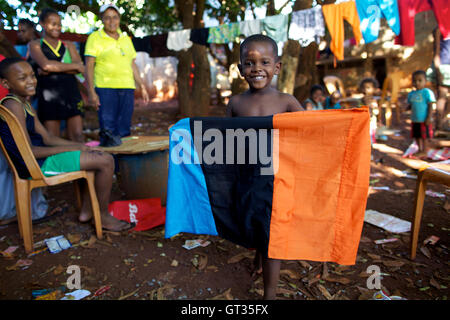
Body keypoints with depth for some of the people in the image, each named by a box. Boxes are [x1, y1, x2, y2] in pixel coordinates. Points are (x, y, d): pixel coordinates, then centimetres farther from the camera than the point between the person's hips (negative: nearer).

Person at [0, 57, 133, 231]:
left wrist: (82, 146, -1)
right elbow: (28, 151, -22)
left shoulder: (25, 104, 15)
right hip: (37, 166, -10)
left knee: (97, 155, 19)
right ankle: (103, 216, 2)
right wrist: (72, 148, -16)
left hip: (39, 159, 10)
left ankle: (86, 210, 17)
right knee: (106, 161, -14)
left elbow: (47, 137, 11)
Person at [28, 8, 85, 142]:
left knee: (78, 136, -5)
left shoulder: (68, 45, 17)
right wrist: (73, 66, -3)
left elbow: (80, 68, 1)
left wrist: (53, 68, -9)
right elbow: (45, 65, -9)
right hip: (49, 94, -2)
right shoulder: (35, 45, 10)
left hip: (71, 92, 2)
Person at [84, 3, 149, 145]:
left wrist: (142, 87, 15)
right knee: (108, 130, -9)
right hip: (105, 88, -4)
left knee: (124, 130, 4)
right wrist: (91, 92, -13)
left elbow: (132, 65, 21)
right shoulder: (95, 38, 3)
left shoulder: (126, 38, 18)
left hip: (127, 88, 5)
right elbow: (89, 66, -3)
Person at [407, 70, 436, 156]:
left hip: (424, 120, -6)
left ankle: (424, 151, 14)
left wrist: (429, 118, -16)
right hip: (414, 120, 6)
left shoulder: (427, 92, -10)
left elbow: (430, 106, -11)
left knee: (424, 136, 2)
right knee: (416, 136, 14)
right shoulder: (411, 94, 9)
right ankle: (420, 150, 30)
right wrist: (406, 108, -6)